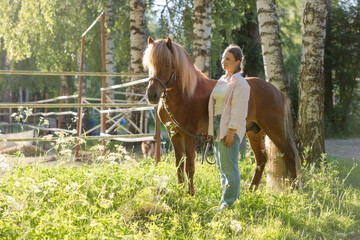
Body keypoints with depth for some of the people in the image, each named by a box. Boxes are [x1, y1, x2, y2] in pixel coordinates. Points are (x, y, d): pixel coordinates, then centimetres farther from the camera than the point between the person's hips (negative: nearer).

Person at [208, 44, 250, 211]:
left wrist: (231, 132, -20)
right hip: (217, 125, 9)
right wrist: (211, 128, 14)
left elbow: (238, 111, -16)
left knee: (229, 166, -7)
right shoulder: (222, 80, 16)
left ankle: (229, 203, -3)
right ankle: (233, 197, 24)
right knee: (222, 166, 14)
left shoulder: (240, 84, -11)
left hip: (230, 127, -9)